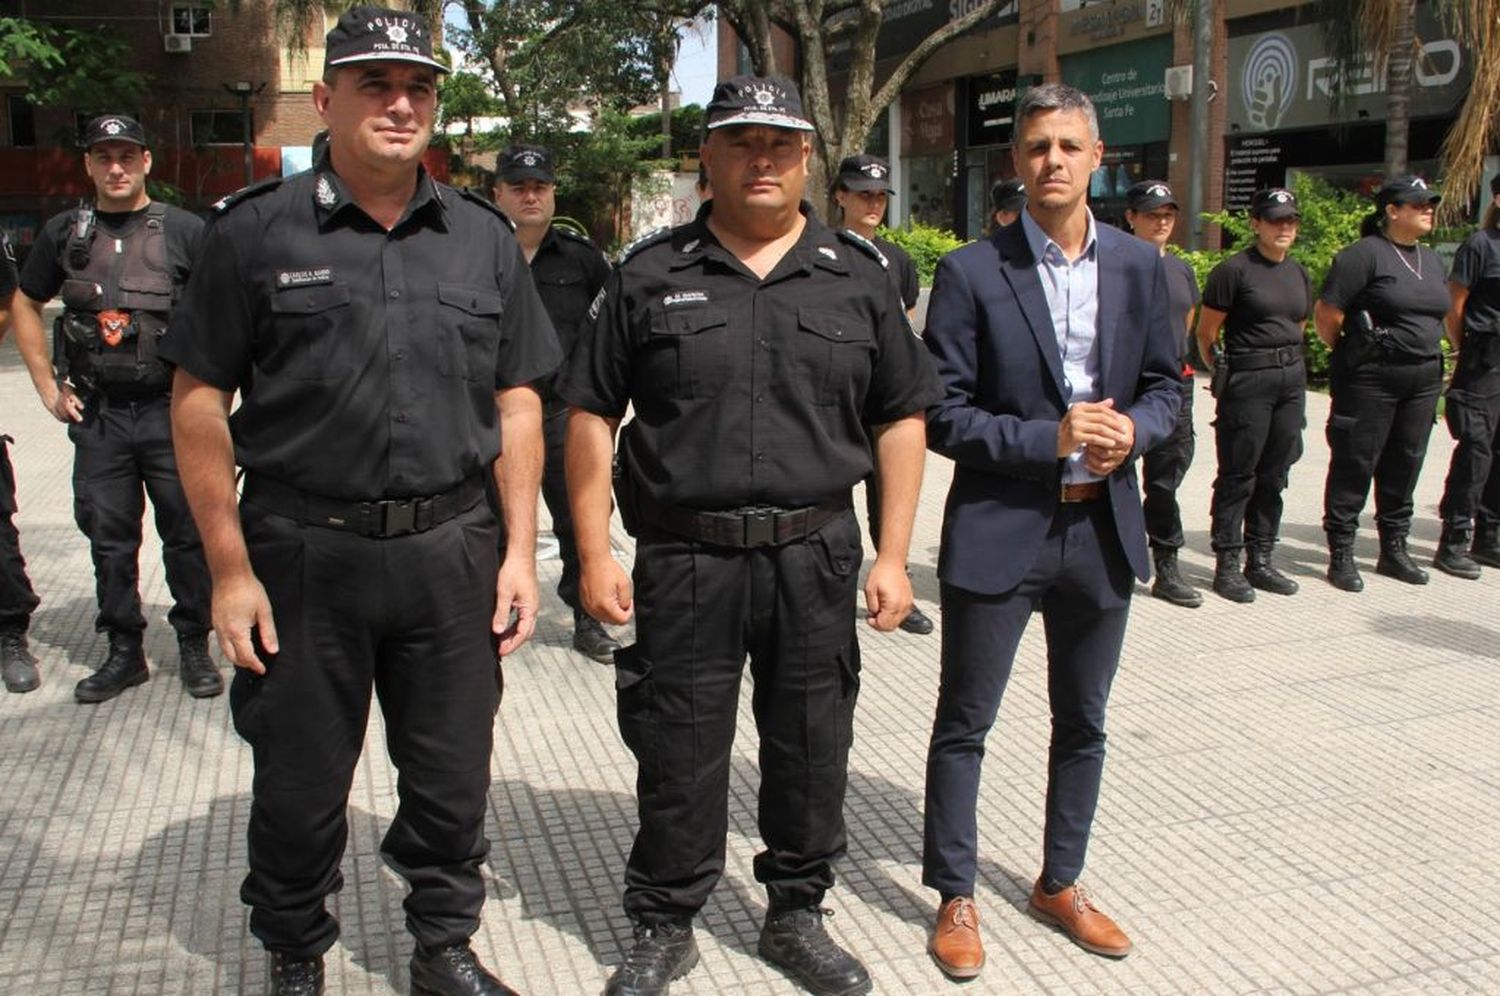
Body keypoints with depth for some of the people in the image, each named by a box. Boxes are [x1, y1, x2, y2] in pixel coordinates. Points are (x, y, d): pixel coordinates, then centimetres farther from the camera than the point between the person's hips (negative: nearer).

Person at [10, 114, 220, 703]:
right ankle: (124, 651, 21)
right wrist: (48, 389, 9)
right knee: (108, 538, 9)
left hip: (171, 410, -3)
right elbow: (26, 307, 18)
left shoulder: (184, 230, 0)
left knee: (187, 533, 3)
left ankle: (194, 645, 17)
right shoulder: (64, 233, 8)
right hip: (97, 414, 3)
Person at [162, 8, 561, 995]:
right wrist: (230, 569, -6)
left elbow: (517, 401, 9)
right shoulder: (257, 231, -2)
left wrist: (521, 550, 3)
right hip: (302, 551, -2)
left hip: (452, 552, 2)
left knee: (453, 778, 13)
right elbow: (199, 399, -2)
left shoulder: (484, 237, 7)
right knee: (300, 785, 11)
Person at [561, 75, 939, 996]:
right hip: (684, 557, -1)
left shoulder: (858, 275, 6)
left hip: (817, 555, 2)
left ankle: (798, 916, 34)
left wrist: (893, 556, 1)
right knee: (679, 754, 8)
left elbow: (901, 419, 7)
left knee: (812, 750, 12)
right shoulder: (650, 275, 2)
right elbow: (592, 414, 3)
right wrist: (595, 554, -2)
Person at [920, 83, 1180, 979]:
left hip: (1104, 529, 4)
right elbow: (942, 414, -11)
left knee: (1083, 725, 17)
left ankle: (1061, 883, 36)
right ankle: (956, 897, 25)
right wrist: (1049, 439, -20)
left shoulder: (1139, 265, 4)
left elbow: (1166, 384, 10)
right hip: (999, 530, -4)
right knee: (964, 726, 7)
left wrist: (1133, 428, -11)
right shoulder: (973, 272, -9)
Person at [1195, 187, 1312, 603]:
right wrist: (1225, 370, -3)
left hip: (1291, 378, 7)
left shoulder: (1299, 274, 12)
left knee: (1273, 475, 11)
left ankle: (1260, 560, 20)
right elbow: (1206, 333, -6)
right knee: (1238, 476, -1)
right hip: (1247, 381, -7)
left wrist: (1286, 358, 16)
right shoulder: (1234, 271, -8)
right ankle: (1227, 565, 6)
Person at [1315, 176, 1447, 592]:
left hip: (1423, 379, 7)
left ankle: (1394, 549, 23)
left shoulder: (1431, 260, 15)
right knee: (1355, 465, -2)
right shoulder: (1364, 254, -9)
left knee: (1405, 465, 12)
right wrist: (1350, 354, 0)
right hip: (1370, 380, -7)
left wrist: (1429, 360, 15)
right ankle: (1341, 554, 5)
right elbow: (1327, 315, -11)